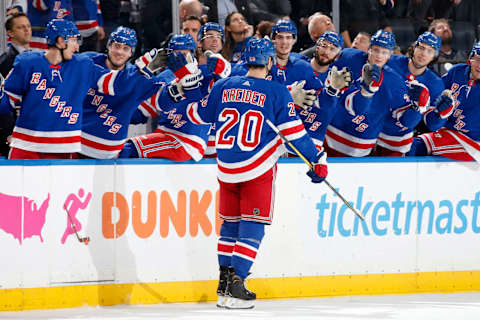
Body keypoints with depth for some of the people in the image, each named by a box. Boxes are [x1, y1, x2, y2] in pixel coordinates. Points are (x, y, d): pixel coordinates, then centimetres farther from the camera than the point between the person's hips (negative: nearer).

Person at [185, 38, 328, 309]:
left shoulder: (224, 87, 5)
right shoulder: (277, 92, -7)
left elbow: (199, 115, 16)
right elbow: (294, 131, -8)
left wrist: (191, 104, 40)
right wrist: (317, 158, 1)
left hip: (226, 168, 4)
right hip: (258, 170, -4)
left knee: (230, 223, 18)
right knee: (252, 226, -1)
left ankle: (225, 283, 20)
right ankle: (236, 284, -12)